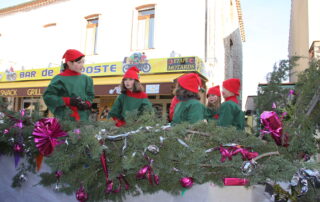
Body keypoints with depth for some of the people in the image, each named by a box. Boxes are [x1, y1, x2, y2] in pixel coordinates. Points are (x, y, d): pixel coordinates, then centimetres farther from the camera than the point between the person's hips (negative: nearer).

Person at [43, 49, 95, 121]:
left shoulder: (86, 79, 11)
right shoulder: (60, 79, 0)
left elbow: (90, 96, 17)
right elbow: (47, 96, -2)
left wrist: (87, 104, -5)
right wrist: (68, 101, -12)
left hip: (83, 118, 4)